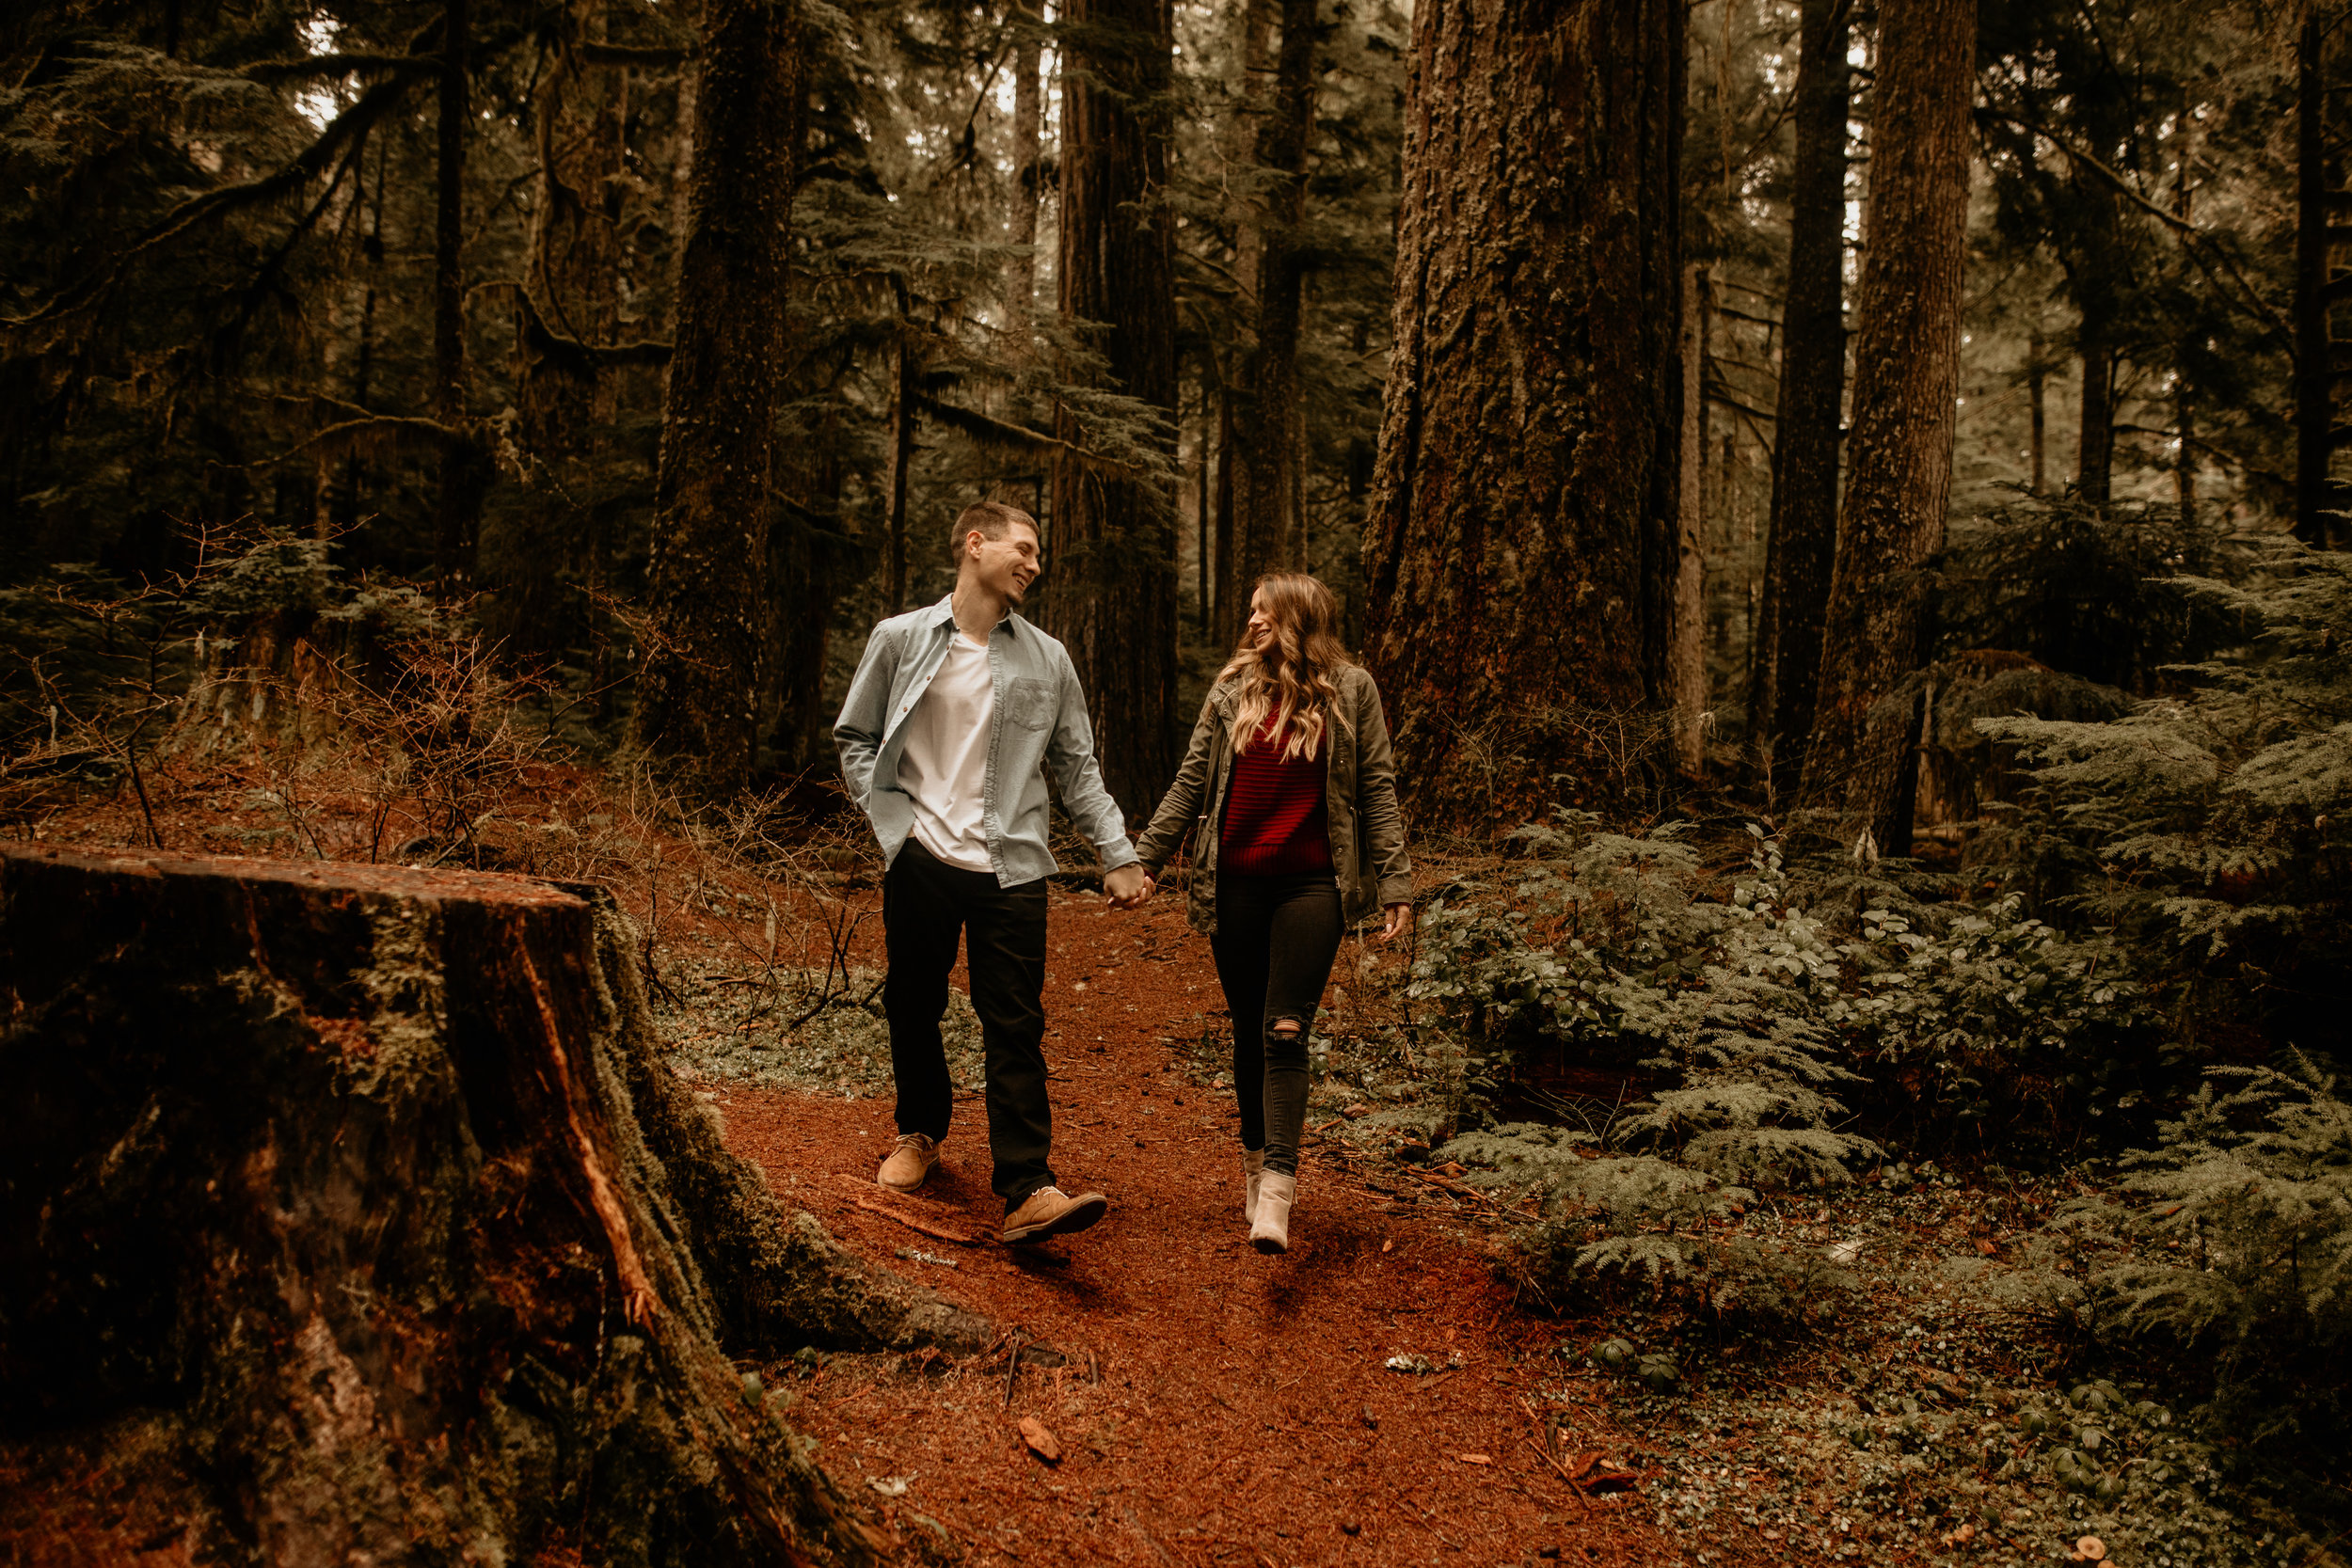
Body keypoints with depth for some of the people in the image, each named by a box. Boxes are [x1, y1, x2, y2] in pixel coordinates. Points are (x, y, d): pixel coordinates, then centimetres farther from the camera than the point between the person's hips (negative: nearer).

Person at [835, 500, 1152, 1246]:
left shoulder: (1047, 659, 9)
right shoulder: (901, 640, 5)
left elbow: (1077, 766, 12)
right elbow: (855, 737, 11)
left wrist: (1118, 855, 6)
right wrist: (891, 814, -2)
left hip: (1010, 869, 0)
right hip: (920, 862, 0)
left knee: (1015, 1028, -5)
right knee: (912, 1007, 12)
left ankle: (1027, 1191, -8)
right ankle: (920, 1130, 36)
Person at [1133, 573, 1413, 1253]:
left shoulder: (1351, 690, 2)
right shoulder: (1232, 688, 8)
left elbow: (1378, 790, 2)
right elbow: (1192, 782, 11)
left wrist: (1395, 884, -4)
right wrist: (1145, 858, 7)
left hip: (1312, 885, -3)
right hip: (1233, 884, 3)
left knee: (1285, 1032, -13)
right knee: (1248, 1032, 10)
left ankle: (1276, 1195, -16)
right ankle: (1255, 1166, 27)